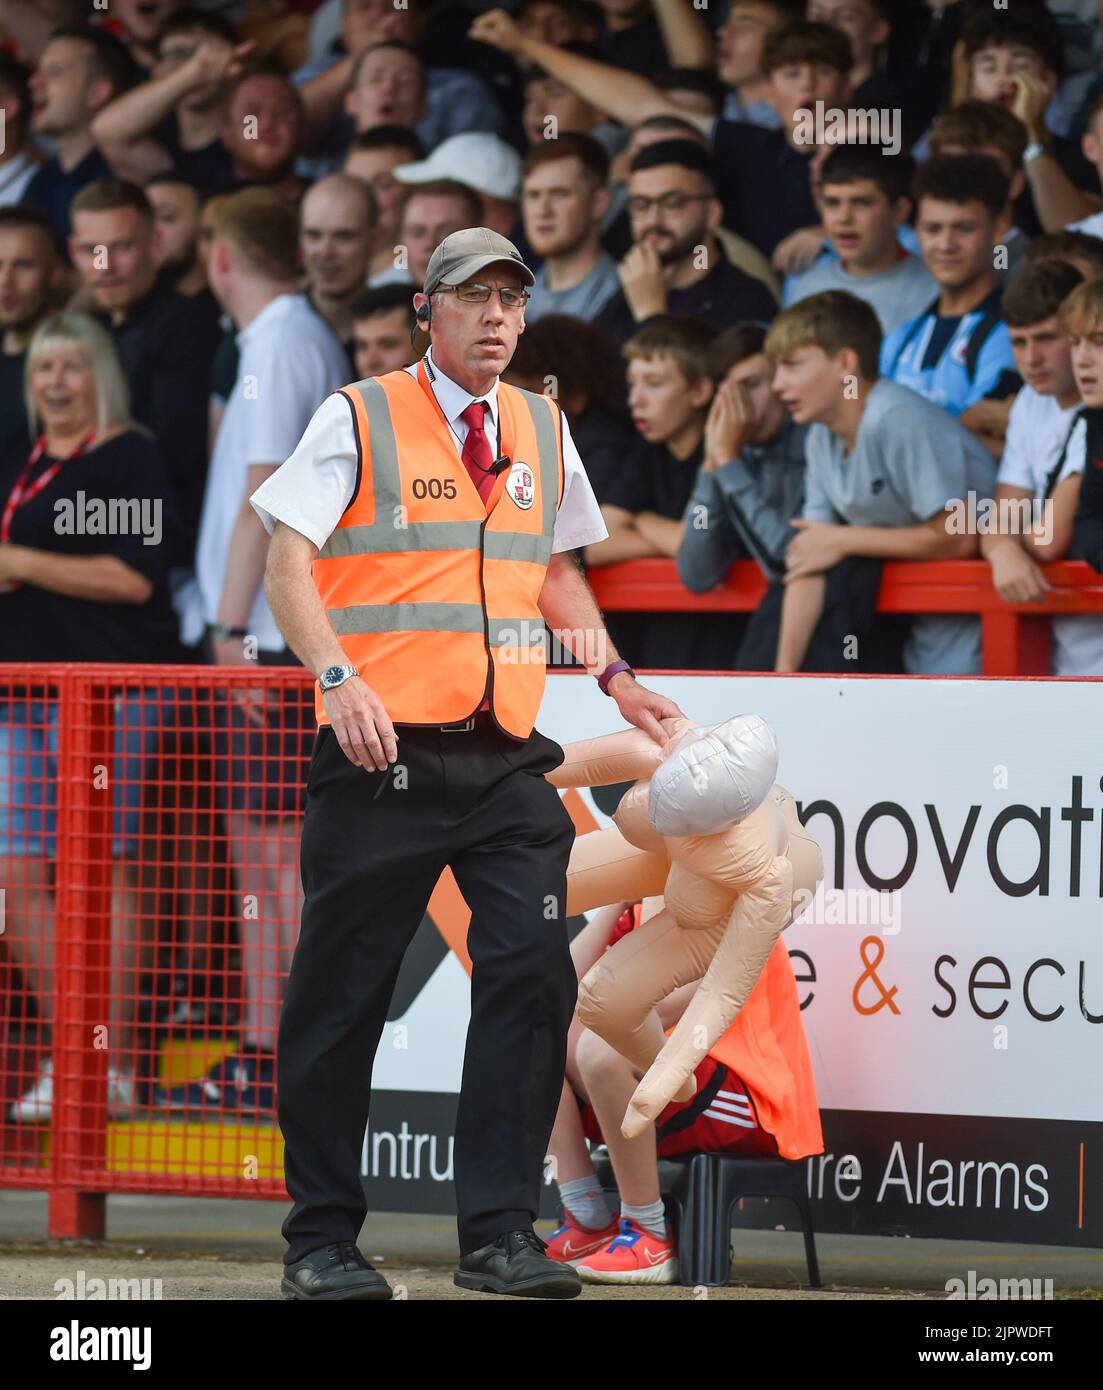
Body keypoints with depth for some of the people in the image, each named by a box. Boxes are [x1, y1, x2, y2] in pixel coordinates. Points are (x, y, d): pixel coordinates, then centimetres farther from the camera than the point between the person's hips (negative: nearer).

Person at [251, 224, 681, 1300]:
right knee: (341, 995, 0)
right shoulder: (358, 420, 0)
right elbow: (288, 563, -5)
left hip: (507, 759, 4)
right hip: (383, 755, -4)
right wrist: (339, 677, -20)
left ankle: (499, 1232, -2)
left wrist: (612, 674, 13)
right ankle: (320, 1240, 11)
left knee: (533, 972, -9)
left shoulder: (542, 433, 15)